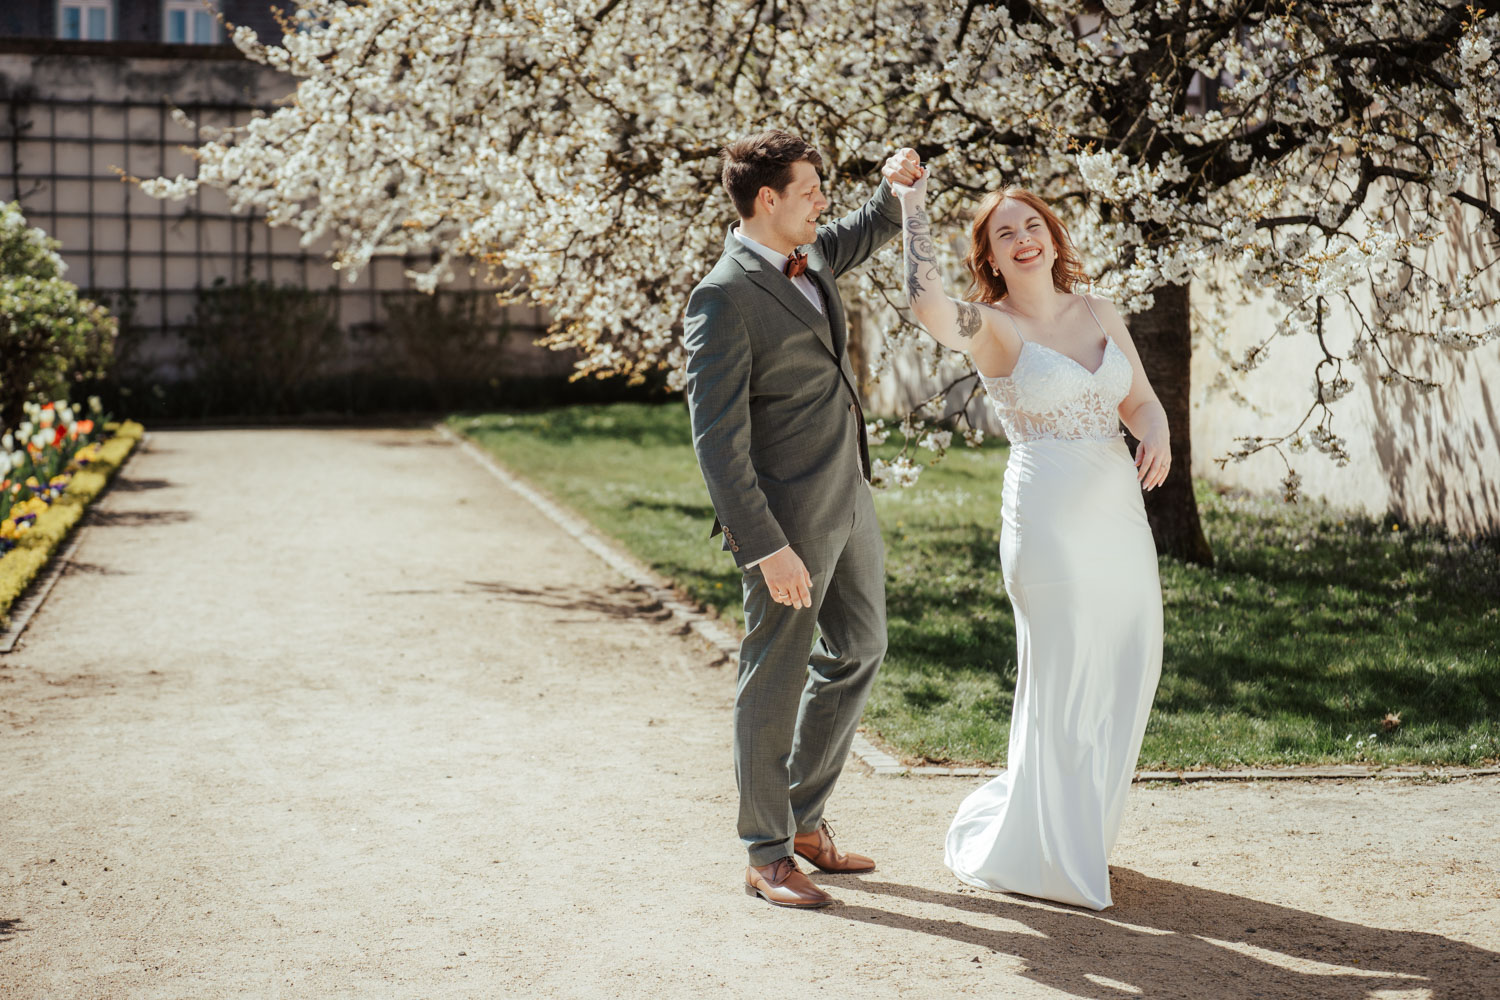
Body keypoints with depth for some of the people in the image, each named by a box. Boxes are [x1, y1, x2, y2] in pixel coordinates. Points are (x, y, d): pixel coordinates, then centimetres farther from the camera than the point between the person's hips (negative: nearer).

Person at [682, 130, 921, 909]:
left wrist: (894, 187, 8)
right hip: (787, 516, -9)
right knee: (775, 680, 2)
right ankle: (767, 858, 16)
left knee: (858, 650, 18)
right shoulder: (723, 300, -19)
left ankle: (802, 817, 32)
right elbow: (716, 440, -22)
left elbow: (864, 235, 30)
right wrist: (766, 548, -25)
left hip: (848, 495, 9)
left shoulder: (806, 258, 7)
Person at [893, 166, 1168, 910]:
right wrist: (912, 203, -20)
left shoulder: (1100, 316, 11)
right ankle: (1039, 853, 19)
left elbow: (1143, 403, 16)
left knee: (1123, 679, 14)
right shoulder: (990, 327, -7)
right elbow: (926, 300, -28)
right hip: (1048, 516, -6)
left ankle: (1078, 832, 34)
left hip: (1121, 514, 6)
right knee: (1062, 683, 1)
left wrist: (1157, 439, -7)